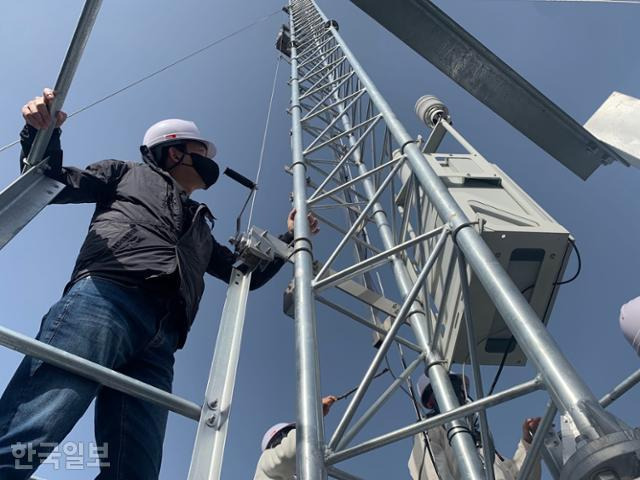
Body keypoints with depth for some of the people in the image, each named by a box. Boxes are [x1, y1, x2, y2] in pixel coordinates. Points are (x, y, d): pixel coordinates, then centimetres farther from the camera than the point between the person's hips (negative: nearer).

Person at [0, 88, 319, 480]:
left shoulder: (201, 228, 39)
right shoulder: (129, 172, 28)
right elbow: (51, 183, 20)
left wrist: (290, 237, 39)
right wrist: (42, 135, 3)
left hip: (157, 344, 5)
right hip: (103, 299, -4)